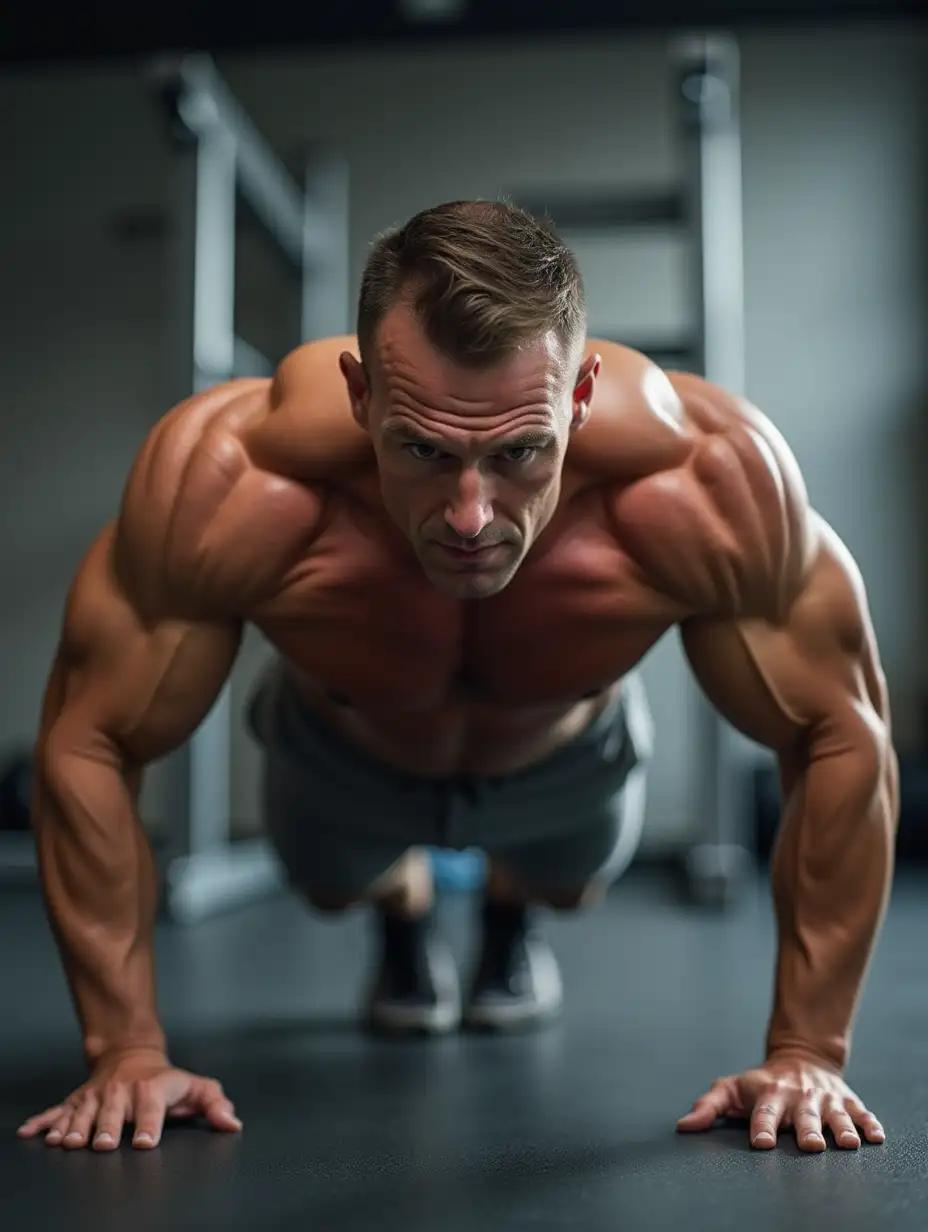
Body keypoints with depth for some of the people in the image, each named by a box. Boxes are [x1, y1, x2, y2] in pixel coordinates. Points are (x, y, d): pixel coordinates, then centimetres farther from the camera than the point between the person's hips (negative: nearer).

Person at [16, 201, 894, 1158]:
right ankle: (402, 915, 64)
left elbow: (845, 733, -29)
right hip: (344, 755, 0)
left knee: (572, 881, 32)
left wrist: (806, 1052, -28)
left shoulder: (706, 482, -44)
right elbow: (87, 738, -30)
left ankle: (510, 913, 68)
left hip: (568, 757, 1)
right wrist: (128, 1052, -28)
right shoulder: (228, 482, -45)